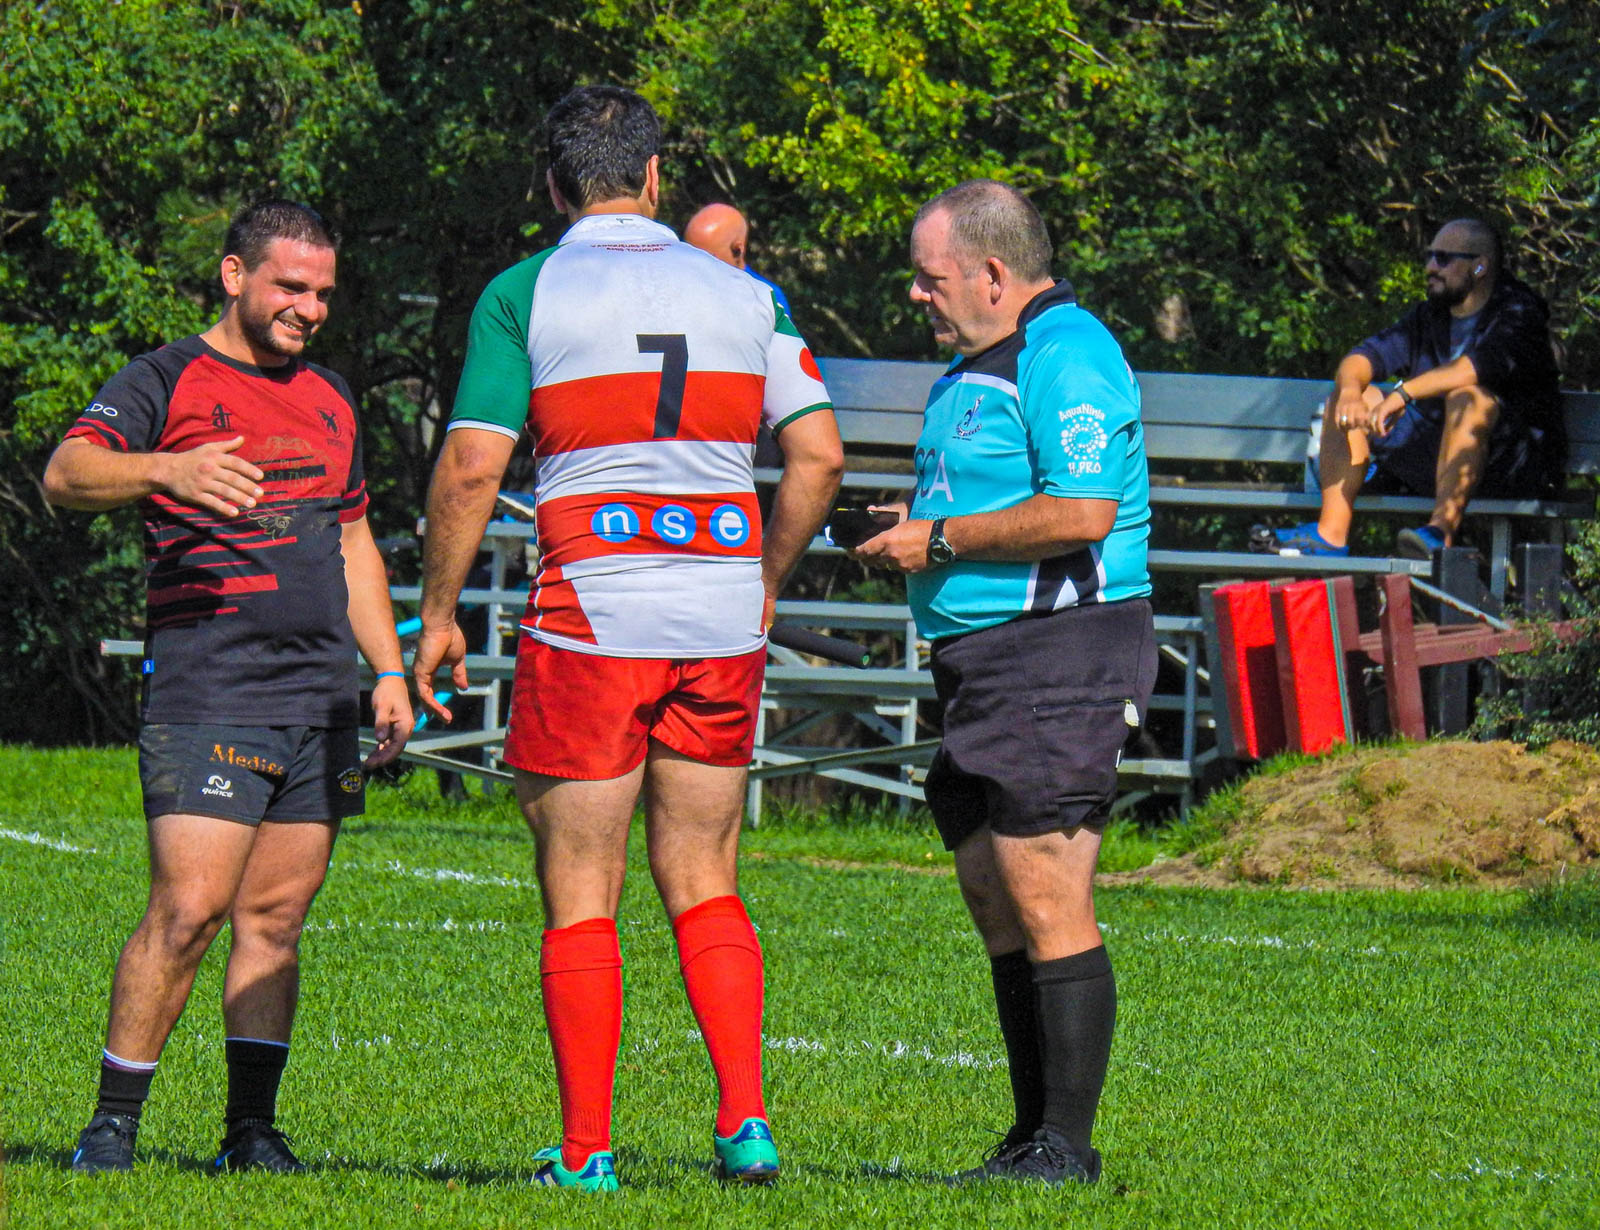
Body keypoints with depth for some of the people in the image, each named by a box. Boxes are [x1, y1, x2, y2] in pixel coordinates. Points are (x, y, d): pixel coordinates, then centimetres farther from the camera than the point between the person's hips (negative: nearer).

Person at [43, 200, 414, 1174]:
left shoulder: (330, 399, 20)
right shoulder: (167, 382, -1)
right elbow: (67, 474, -17)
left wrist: (389, 671, 19)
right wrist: (168, 469, -35)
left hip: (321, 695, 6)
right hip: (206, 692, -6)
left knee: (276, 917, 5)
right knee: (189, 909, -13)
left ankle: (252, 1128, 8)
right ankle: (113, 1123, -6)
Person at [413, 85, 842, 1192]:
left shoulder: (523, 294, -2)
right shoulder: (744, 293, 8)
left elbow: (470, 467, -7)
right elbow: (819, 454, 4)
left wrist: (438, 612, 3)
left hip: (590, 617, -3)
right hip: (723, 624, 3)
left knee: (581, 898, 3)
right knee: (703, 883, 13)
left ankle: (586, 1149, 2)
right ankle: (746, 1116, 0)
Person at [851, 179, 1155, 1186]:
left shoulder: (1065, 357, -14)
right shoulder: (979, 360, 20)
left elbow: (1080, 513, -24)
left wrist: (940, 539, -15)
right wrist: (914, 532, 10)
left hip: (1058, 654, -11)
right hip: (986, 656, 11)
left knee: (1047, 903, -11)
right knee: (996, 897, 11)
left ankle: (1067, 1146, -10)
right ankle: (1033, 1137, 17)